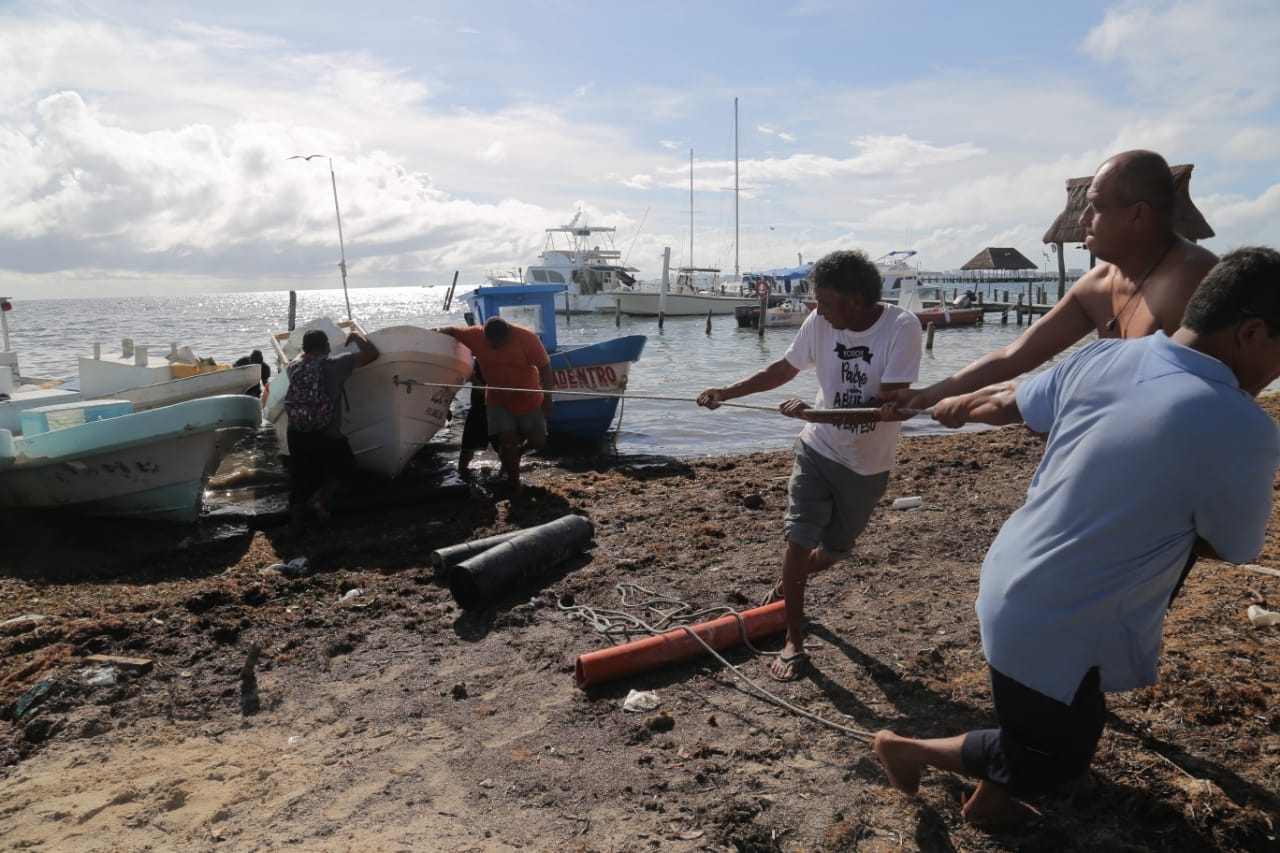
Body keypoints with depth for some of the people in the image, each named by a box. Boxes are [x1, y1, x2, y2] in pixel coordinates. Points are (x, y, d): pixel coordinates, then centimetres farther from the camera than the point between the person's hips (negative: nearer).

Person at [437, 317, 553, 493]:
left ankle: (517, 452, 34)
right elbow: (452, 330, 1)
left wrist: (547, 400, -16)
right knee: (507, 439, -9)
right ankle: (513, 482, 10)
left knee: (538, 441, 0)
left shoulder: (526, 338, -23)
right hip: (498, 401, 1)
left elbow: (544, 367, -17)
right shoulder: (476, 335, -16)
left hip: (529, 399, -1)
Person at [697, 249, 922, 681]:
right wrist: (727, 392, -5)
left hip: (868, 465, -1)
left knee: (834, 550, 15)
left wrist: (816, 413, -31)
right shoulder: (818, 322, -12)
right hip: (817, 450, 1)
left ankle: (788, 583, 48)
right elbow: (784, 369, 4)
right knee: (798, 540, -11)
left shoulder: (902, 327, -22)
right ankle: (793, 643, 4)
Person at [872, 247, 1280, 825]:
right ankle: (907, 749, 32)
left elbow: (1005, 402, 12)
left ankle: (991, 800, 51)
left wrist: (955, 405, 34)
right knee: (1050, 760, 20)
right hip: (1054, 631, -7)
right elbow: (1232, 549, -6)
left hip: (1011, 586, 7)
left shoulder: (1104, 358, -7)